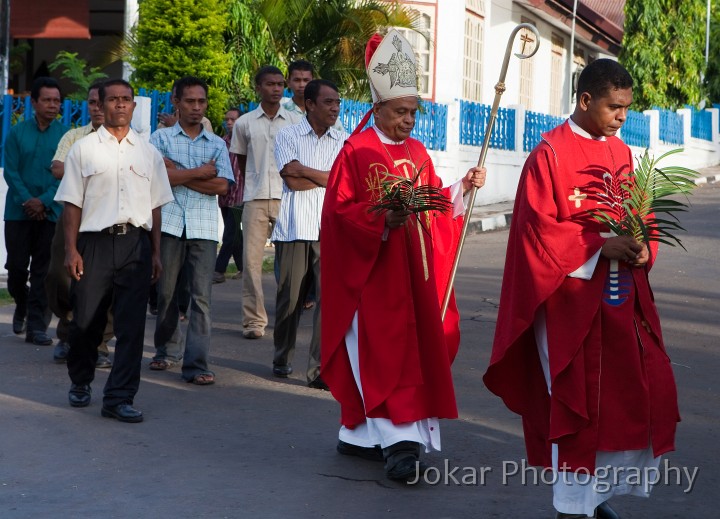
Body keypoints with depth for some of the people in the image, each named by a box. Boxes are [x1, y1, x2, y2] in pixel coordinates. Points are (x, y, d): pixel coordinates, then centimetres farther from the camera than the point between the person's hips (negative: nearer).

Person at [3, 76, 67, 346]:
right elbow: (10, 172, -3)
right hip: (18, 211, 1)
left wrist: (44, 201, -16)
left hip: (51, 212, 0)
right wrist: (28, 201, -15)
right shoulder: (18, 132, 1)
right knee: (16, 266, 5)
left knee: (42, 271, -1)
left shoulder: (65, 136, -1)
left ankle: (37, 325, 2)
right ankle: (22, 306, 33)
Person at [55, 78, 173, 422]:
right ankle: (80, 382, 30)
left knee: (131, 323, -4)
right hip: (95, 242, -1)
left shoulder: (148, 153, 13)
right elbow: (72, 203, 3)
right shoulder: (83, 149, 6)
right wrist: (71, 250, -4)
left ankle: (119, 397, 0)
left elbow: (155, 206, 14)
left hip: (136, 242, 2)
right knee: (86, 320, 6)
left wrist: (155, 252, 8)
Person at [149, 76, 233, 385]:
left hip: (203, 227, 1)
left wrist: (178, 174, -4)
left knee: (201, 296, -7)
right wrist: (199, 173, -3)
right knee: (166, 292, 6)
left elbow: (222, 186, 0)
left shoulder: (217, 145, 14)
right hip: (169, 223, 0)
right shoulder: (161, 138, 9)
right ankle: (168, 350, 25)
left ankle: (196, 364, -8)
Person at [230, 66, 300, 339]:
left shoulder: (295, 122, 7)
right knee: (251, 260, -4)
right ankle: (254, 319, 0)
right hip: (255, 199, 0)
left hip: (287, 198, 0)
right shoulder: (244, 123, 8)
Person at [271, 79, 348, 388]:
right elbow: (292, 180, -7)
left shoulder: (343, 142, 12)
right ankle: (282, 359, 27)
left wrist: (304, 171, -6)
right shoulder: (288, 136, 6)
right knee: (290, 296, 6)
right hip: (294, 229, -1)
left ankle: (320, 369, -8)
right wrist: (326, 178, -1)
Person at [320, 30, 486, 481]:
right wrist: (383, 219, -25)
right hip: (371, 269, -7)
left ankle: (360, 434, 18)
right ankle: (399, 441, -12)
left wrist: (462, 188, 2)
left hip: (413, 269, 7)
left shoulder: (418, 153, 13)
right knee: (384, 351, -9)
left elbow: (436, 206, 16)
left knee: (416, 347, 8)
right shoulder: (356, 151, -6)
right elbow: (340, 209, -12)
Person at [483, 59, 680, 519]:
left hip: (623, 295, 7)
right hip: (572, 297, -6)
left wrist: (643, 248, -5)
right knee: (578, 401, -1)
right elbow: (538, 227, -13)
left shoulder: (621, 152, 11)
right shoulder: (551, 153, -9)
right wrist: (600, 245, -20)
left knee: (646, 390, 5)